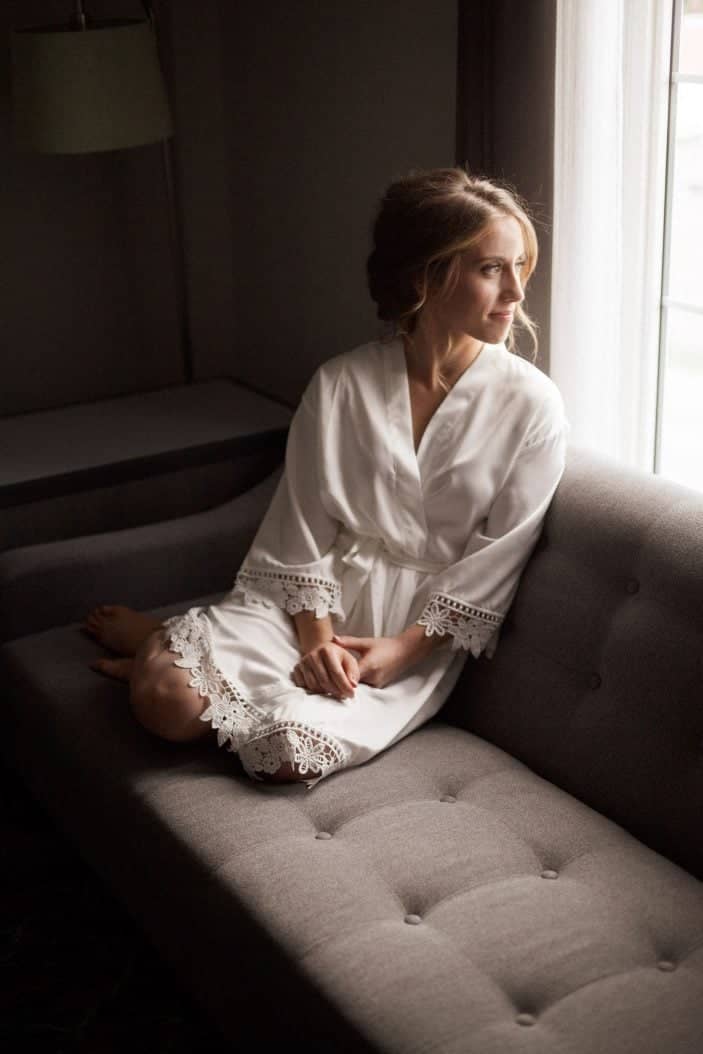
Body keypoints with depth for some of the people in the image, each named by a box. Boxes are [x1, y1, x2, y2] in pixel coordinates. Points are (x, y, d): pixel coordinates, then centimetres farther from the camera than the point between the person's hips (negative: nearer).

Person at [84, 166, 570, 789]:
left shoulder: (532, 405, -8)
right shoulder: (341, 385, -4)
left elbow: (493, 564, -6)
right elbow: (303, 530, -1)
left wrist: (406, 647, -14)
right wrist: (315, 636, -15)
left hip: (424, 629, 0)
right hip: (322, 599, 1)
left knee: (291, 751, -27)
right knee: (165, 701, -24)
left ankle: (165, 649, 2)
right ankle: (157, 640, 13)